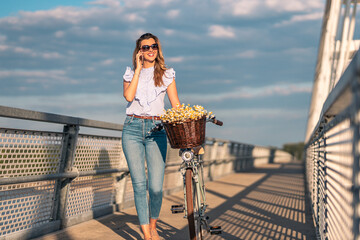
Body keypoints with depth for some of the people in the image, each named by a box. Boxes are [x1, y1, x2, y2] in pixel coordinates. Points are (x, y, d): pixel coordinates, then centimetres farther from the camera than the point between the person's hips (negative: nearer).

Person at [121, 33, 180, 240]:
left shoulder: (167, 74, 11)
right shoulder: (131, 73, 12)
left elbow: (176, 105, 6)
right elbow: (128, 96, -8)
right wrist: (138, 69, -3)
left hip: (156, 130, -1)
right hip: (133, 129, 1)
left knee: (156, 186, -9)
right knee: (139, 184, -5)